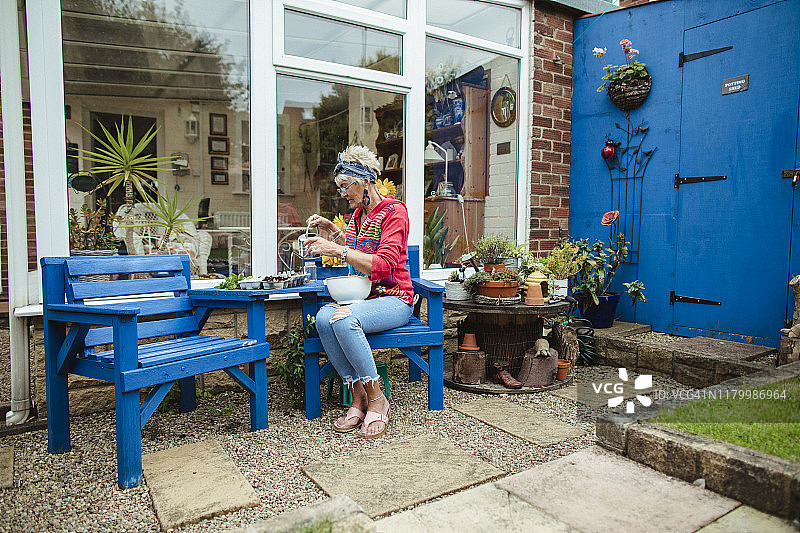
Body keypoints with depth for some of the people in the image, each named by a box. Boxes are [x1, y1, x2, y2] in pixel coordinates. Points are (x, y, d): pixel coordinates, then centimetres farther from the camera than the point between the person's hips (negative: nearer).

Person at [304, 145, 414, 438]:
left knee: (344, 319, -34)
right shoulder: (357, 214, 16)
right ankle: (358, 398, -16)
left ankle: (376, 399, -18)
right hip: (362, 298, 7)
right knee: (323, 317, -25)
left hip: (393, 299, -7)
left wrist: (337, 250, -25)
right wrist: (331, 230, 19)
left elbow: (383, 265, -21)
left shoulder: (394, 211, -8)